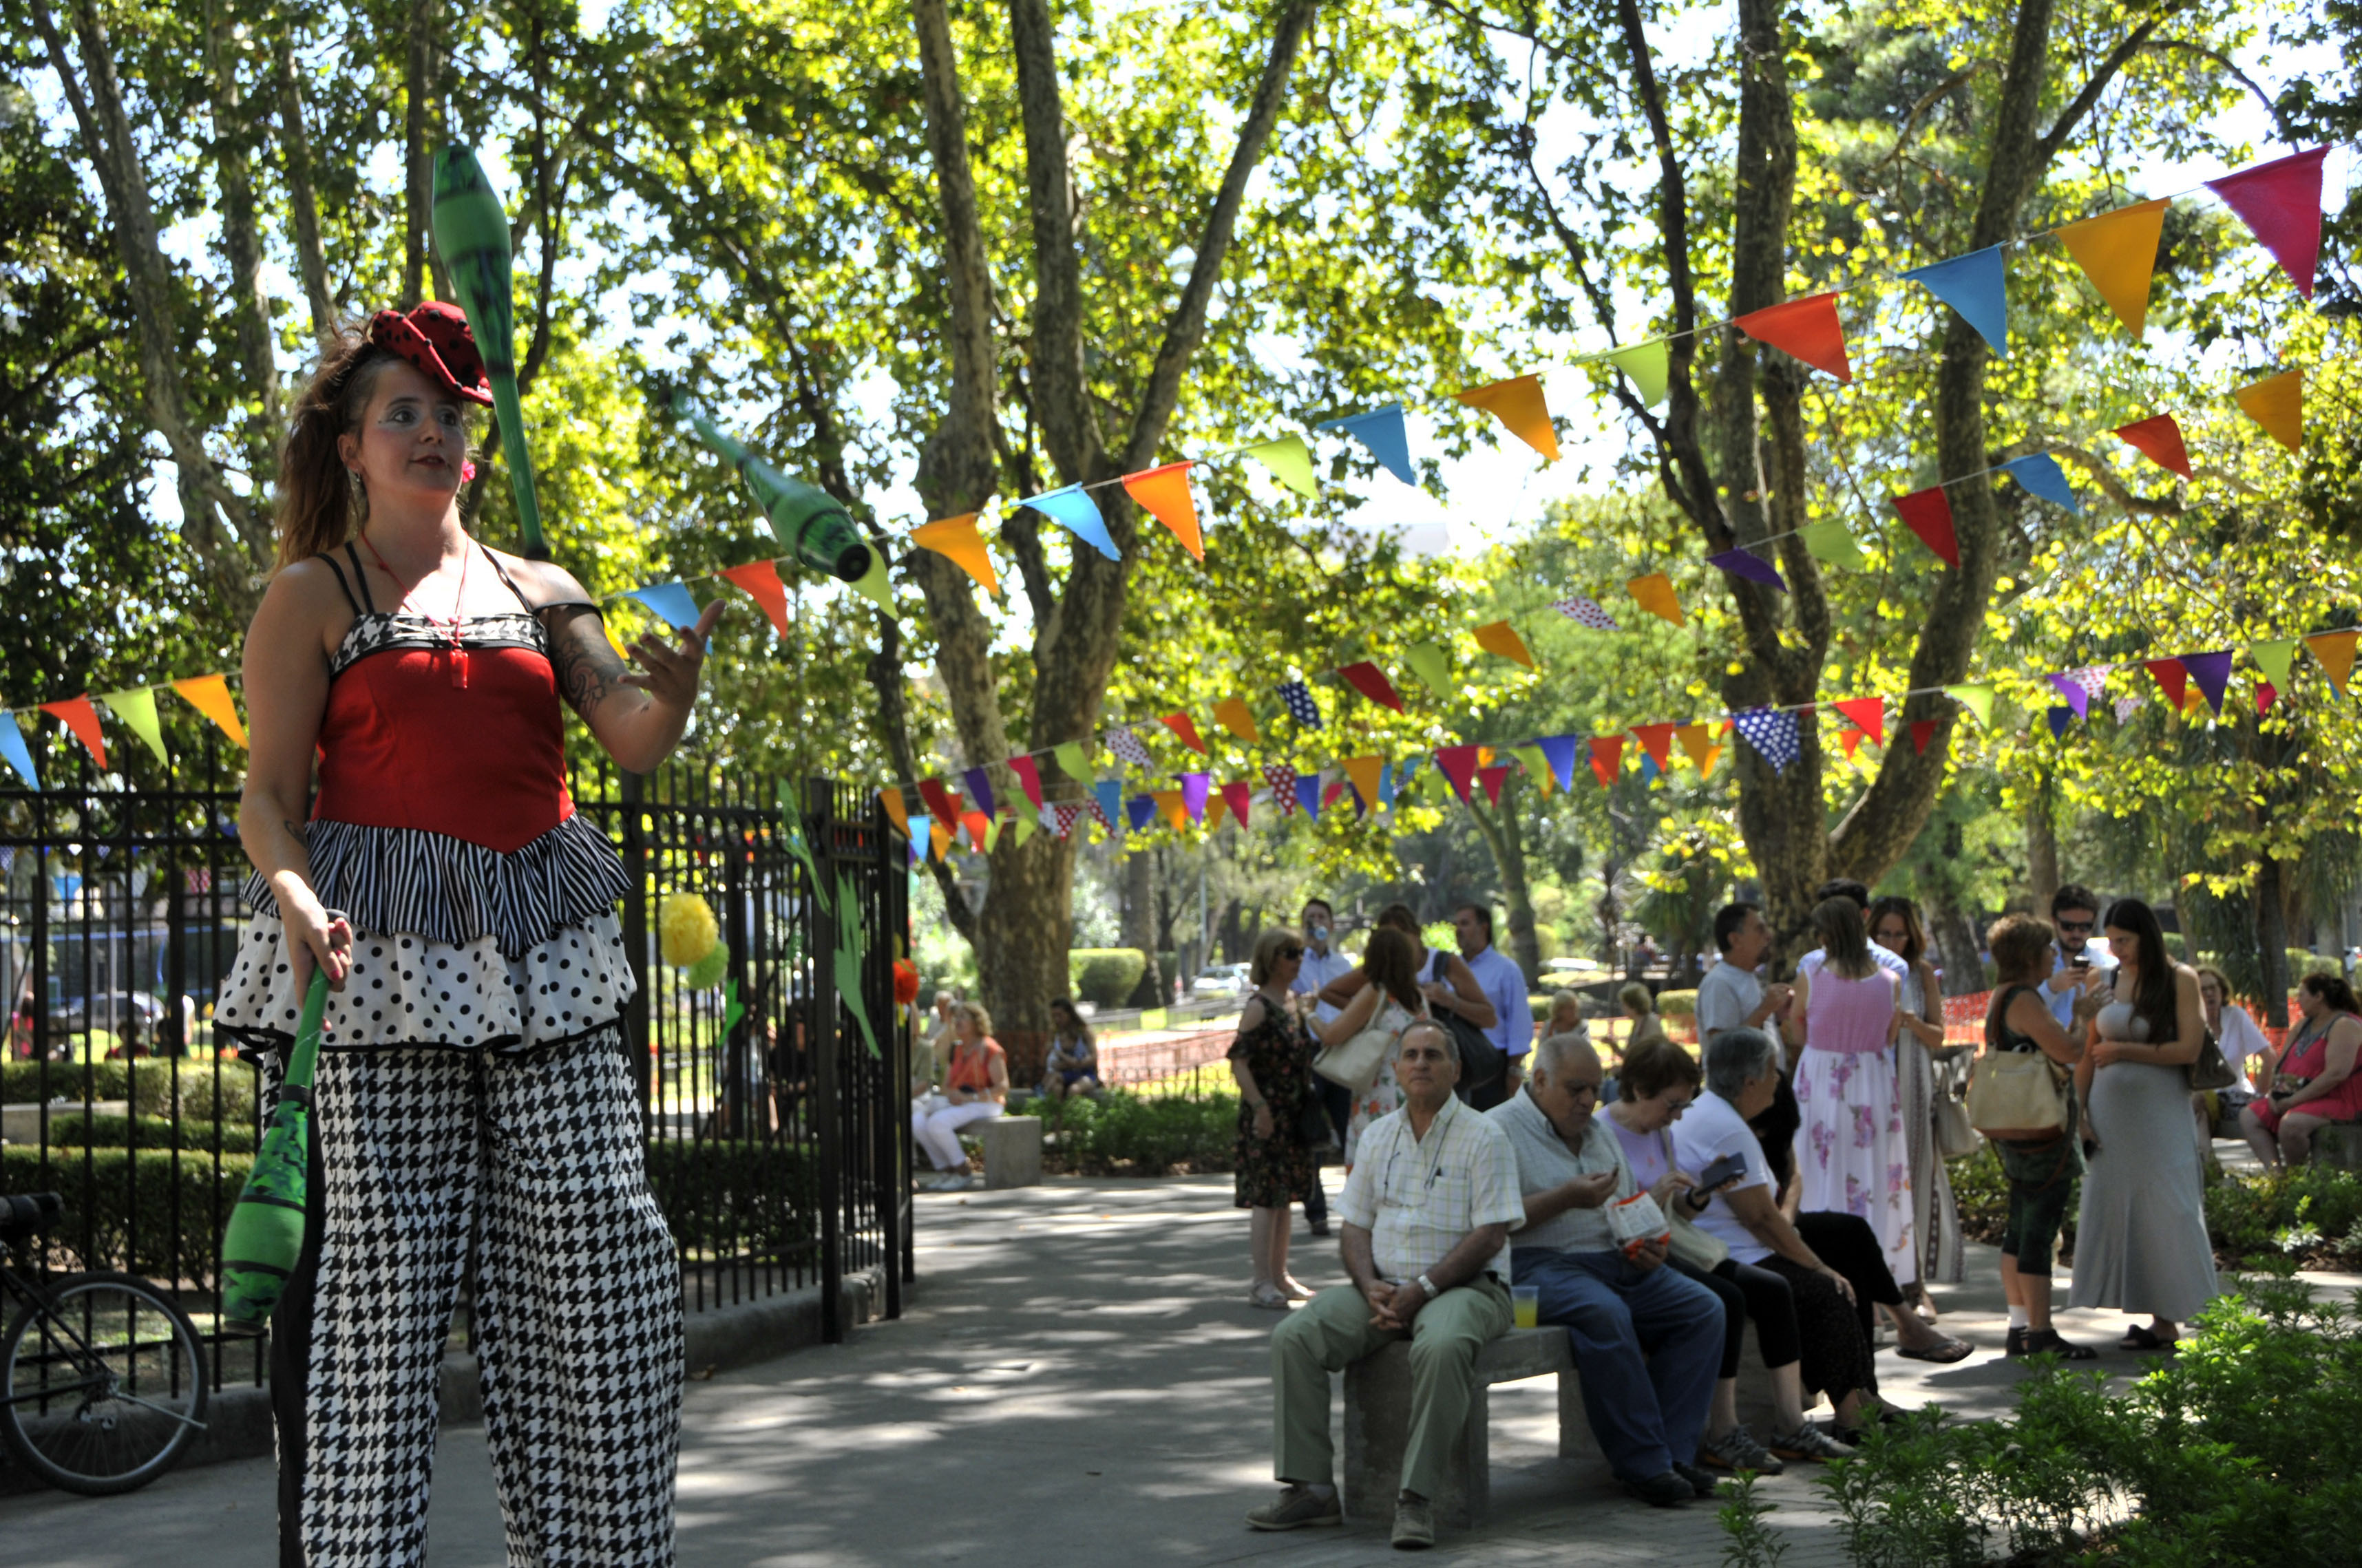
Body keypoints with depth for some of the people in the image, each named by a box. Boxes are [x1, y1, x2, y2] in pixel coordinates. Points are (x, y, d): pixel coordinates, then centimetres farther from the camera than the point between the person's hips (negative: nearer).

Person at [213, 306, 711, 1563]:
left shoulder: (538, 590, 16)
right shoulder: (314, 594, 6)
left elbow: (632, 742, 6)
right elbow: (268, 797, 1)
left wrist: (674, 679, -17)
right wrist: (298, 901, -20)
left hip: (545, 962, 4)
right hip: (381, 956, -4)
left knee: (602, 1266, 1)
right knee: (372, 1272, -6)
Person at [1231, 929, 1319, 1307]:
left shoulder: (1290, 1004, 13)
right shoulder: (1258, 1007, -13)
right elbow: (1239, 1061, -19)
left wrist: (1308, 1100, 19)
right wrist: (1259, 1106, -23)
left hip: (1292, 1115, 9)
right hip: (1267, 1116, -9)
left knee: (1284, 1196, 13)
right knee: (1266, 1198, -7)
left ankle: (1280, 1276, 21)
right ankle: (1262, 1283, -3)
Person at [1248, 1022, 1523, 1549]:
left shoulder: (1482, 1138, -2)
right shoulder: (1378, 1136, 14)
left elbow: (1490, 1236, -10)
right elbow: (1354, 1228, 13)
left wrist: (1422, 1289, -18)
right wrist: (1372, 1288, -7)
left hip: (1463, 1286, -5)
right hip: (1384, 1285, 5)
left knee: (1442, 1346, -39)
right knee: (1294, 1337, -18)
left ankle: (1417, 1498, -33)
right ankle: (1310, 1487, -15)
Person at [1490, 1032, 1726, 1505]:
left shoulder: (1599, 1132, 24)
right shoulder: (1500, 1130, -1)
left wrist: (1647, 1244, 4)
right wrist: (1566, 1198, -17)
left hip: (1615, 1261, 8)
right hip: (1540, 1266, -8)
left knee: (1703, 1308, -12)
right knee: (1605, 1314, -36)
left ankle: (1672, 1451, -14)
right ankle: (1642, 1463, -28)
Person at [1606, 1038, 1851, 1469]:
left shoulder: (1661, 1132, 15)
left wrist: (1700, 1194, -1)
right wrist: (1657, 1195, -24)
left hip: (1667, 1251, 9)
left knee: (1773, 1289, -7)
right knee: (1726, 1298, -28)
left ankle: (1792, 1425, -5)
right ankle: (1722, 1436, -20)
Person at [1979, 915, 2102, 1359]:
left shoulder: (2002, 998, 15)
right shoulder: (2024, 1000, -16)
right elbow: (2071, 1052, -20)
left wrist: (2080, 1011, 20)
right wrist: (2085, 1014, -3)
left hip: (2016, 1132, 11)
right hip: (2042, 1131, -11)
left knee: (2020, 1229, 13)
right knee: (2039, 1230, -8)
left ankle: (2019, 1329, 18)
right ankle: (2040, 1334, -5)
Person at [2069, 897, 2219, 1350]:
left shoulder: (2180, 980, -2)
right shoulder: (2106, 982, 9)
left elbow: (2189, 1048, -10)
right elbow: (2088, 1054, 10)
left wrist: (2126, 1050, -14)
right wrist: (2079, 1113, 4)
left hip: (2158, 1112, -4)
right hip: (2109, 1113, 4)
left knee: (2165, 1214, -6)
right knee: (2114, 1211, 0)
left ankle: (2167, 1321, -1)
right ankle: (2157, 1322, 5)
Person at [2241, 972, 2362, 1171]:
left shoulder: (2344, 1026, -13)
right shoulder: (2304, 1025, 17)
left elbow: (2337, 1073, -25)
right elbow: (2282, 1062, 20)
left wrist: (2294, 1100, -23)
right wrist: (2274, 1092, -1)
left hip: (2337, 1102, -10)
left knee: (2291, 1124, -36)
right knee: (2249, 1117, -2)